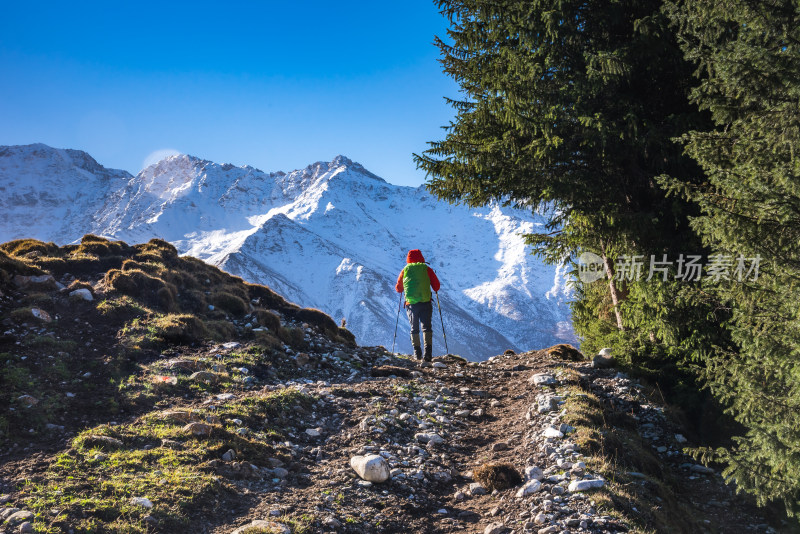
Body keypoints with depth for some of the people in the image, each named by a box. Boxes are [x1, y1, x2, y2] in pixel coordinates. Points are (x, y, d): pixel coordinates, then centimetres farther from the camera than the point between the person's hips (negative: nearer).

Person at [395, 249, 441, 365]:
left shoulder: (405, 270, 9)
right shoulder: (427, 269, 5)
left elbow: (398, 288, 17)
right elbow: (436, 286, 5)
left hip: (411, 303, 1)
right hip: (425, 303, -1)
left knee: (414, 329, 15)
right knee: (426, 327, -4)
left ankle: (417, 353, 13)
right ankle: (427, 353, -20)